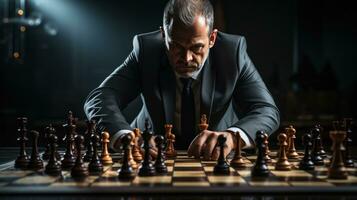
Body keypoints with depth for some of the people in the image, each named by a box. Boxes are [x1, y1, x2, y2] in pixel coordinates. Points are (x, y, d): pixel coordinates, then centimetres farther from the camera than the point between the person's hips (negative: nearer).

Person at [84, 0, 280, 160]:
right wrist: (124, 137, -44)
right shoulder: (146, 48, -16)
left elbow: (268, 111, -20)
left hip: (216, 158, 1)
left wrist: (232, 136, -43)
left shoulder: (233, 50, -16)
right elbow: (99, 98, -21)